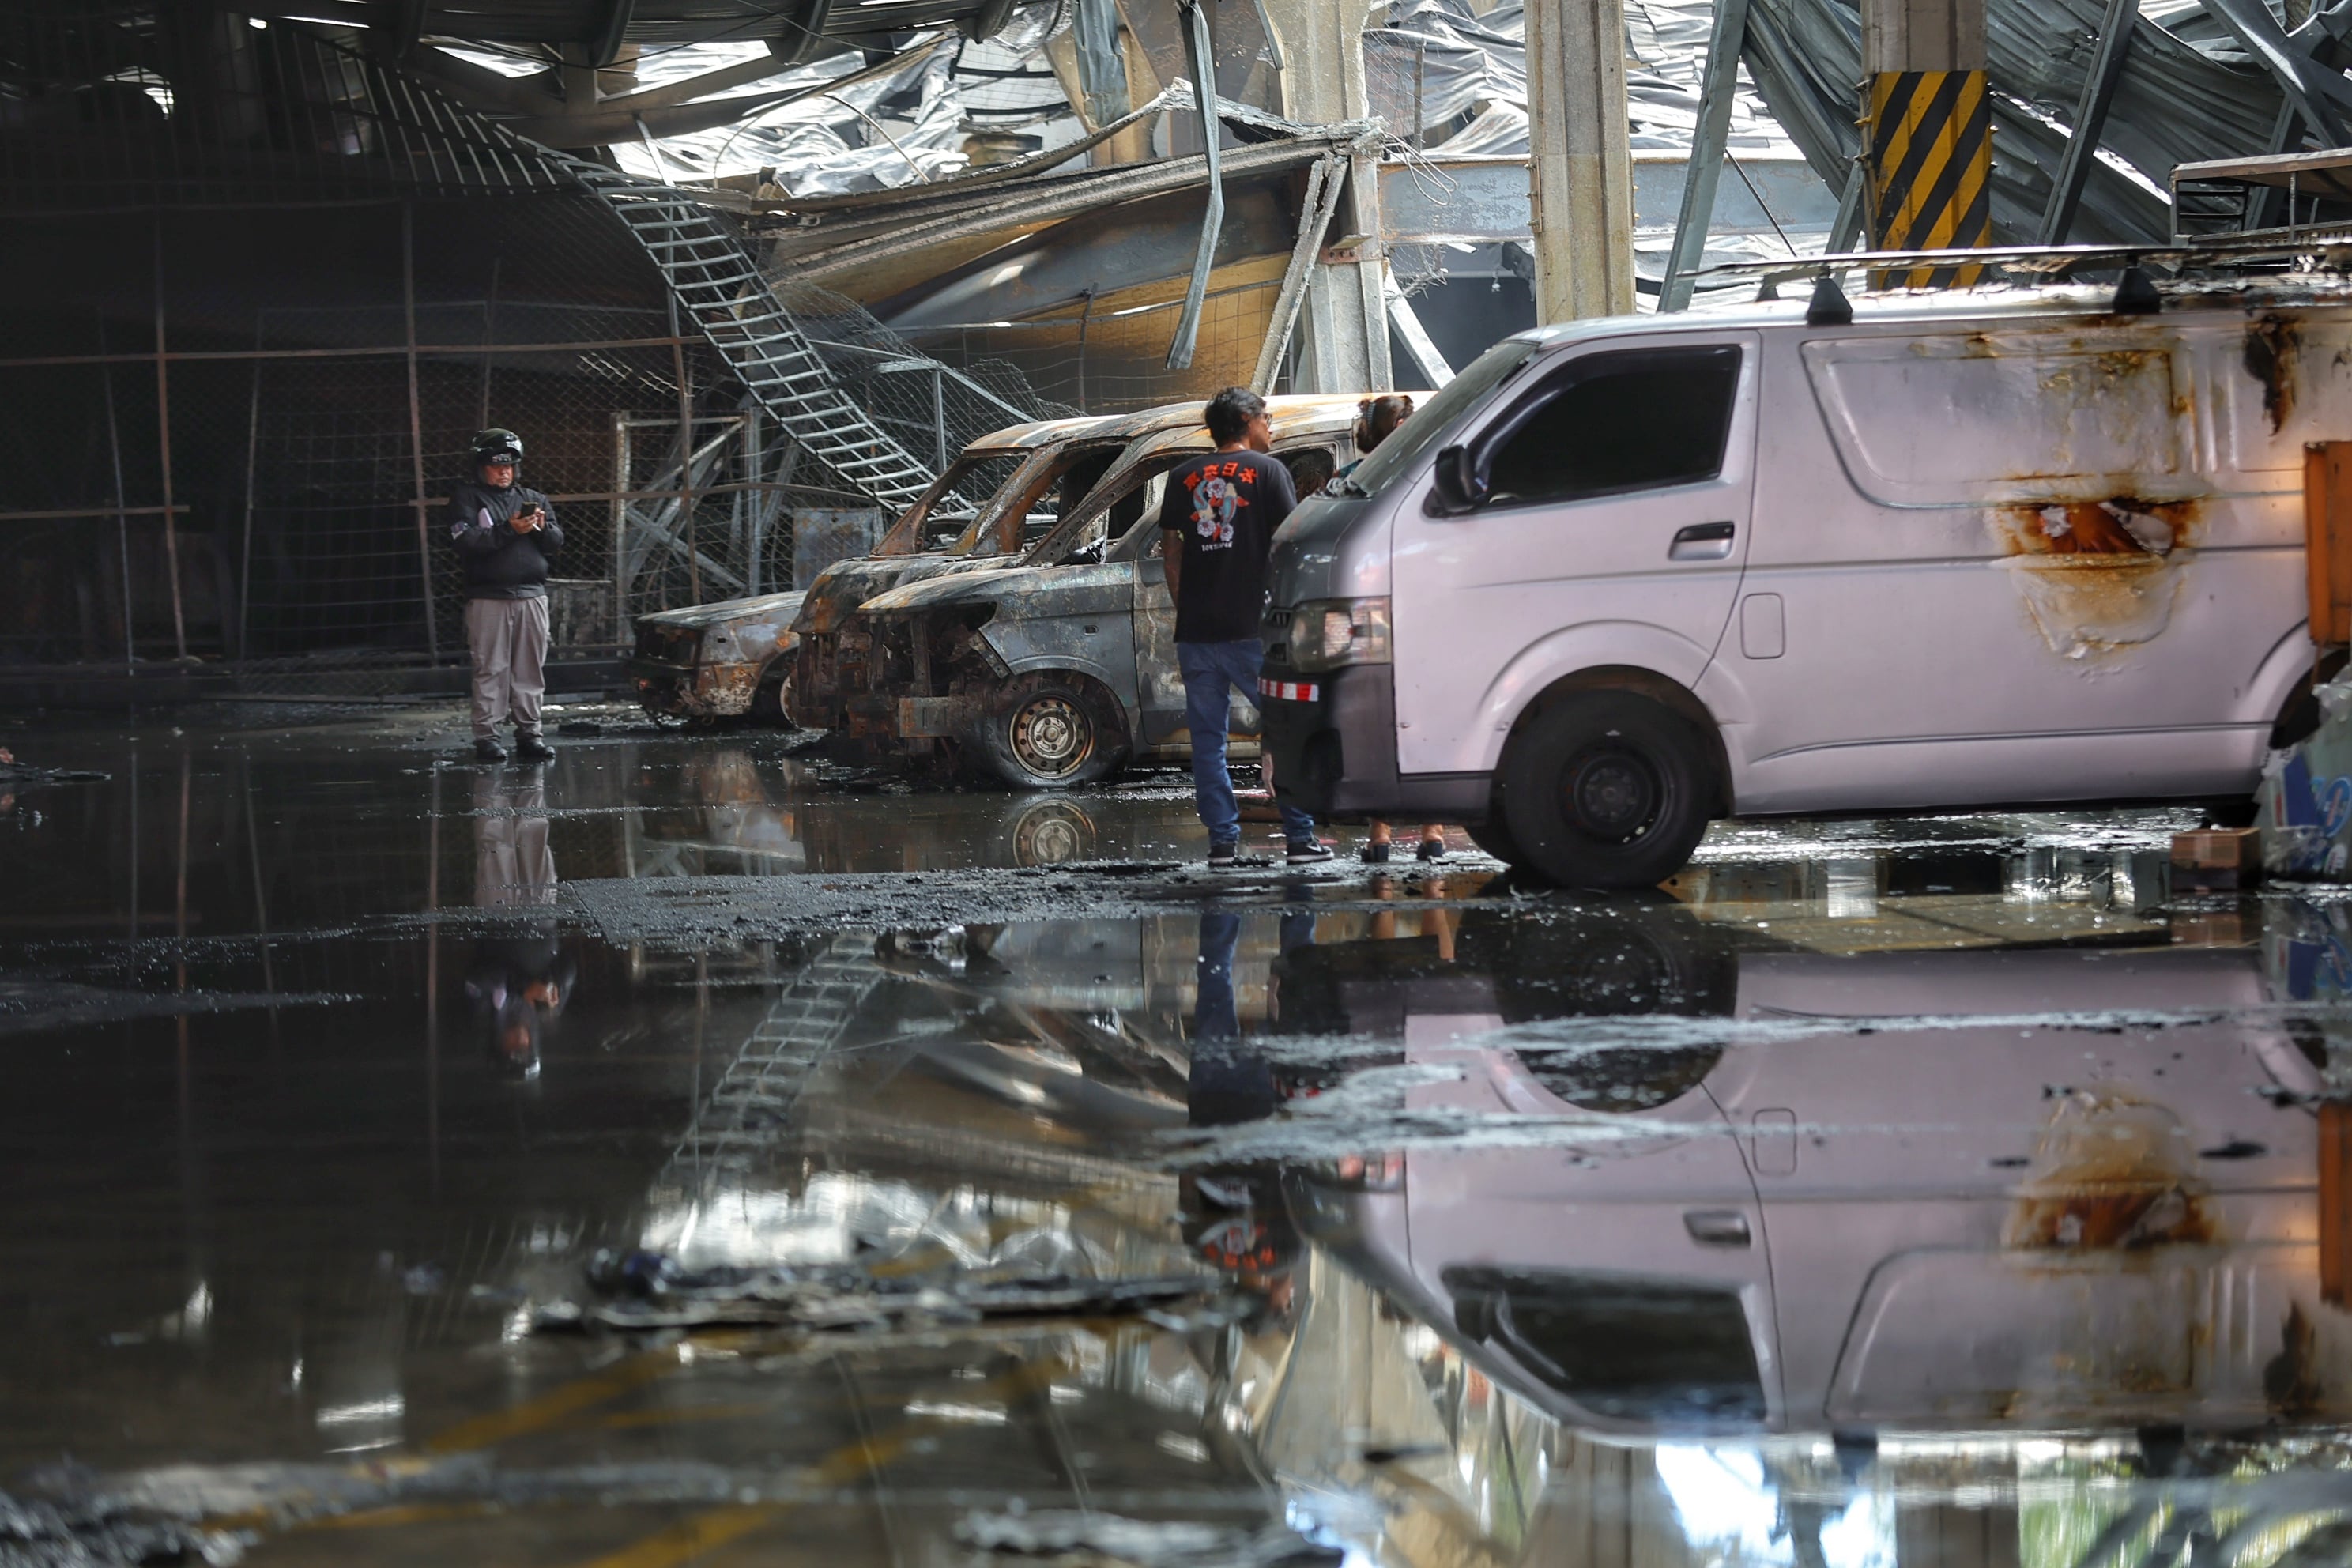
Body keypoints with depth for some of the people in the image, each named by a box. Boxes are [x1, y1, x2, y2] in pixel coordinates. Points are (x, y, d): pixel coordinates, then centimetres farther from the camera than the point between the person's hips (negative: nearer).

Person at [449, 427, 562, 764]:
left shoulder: (533, 498, 19)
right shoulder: (466, 498, 5)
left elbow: (557, 542, 11)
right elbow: (466, 542, -10)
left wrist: (541, 527, -10)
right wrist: (508, 530, -17)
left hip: (532, 595, 4)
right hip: (488, 597, -4)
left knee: (530, 669, 3)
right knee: (490, 669, -6)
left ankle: (528, 733, 7)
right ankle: (486, 736, -5)